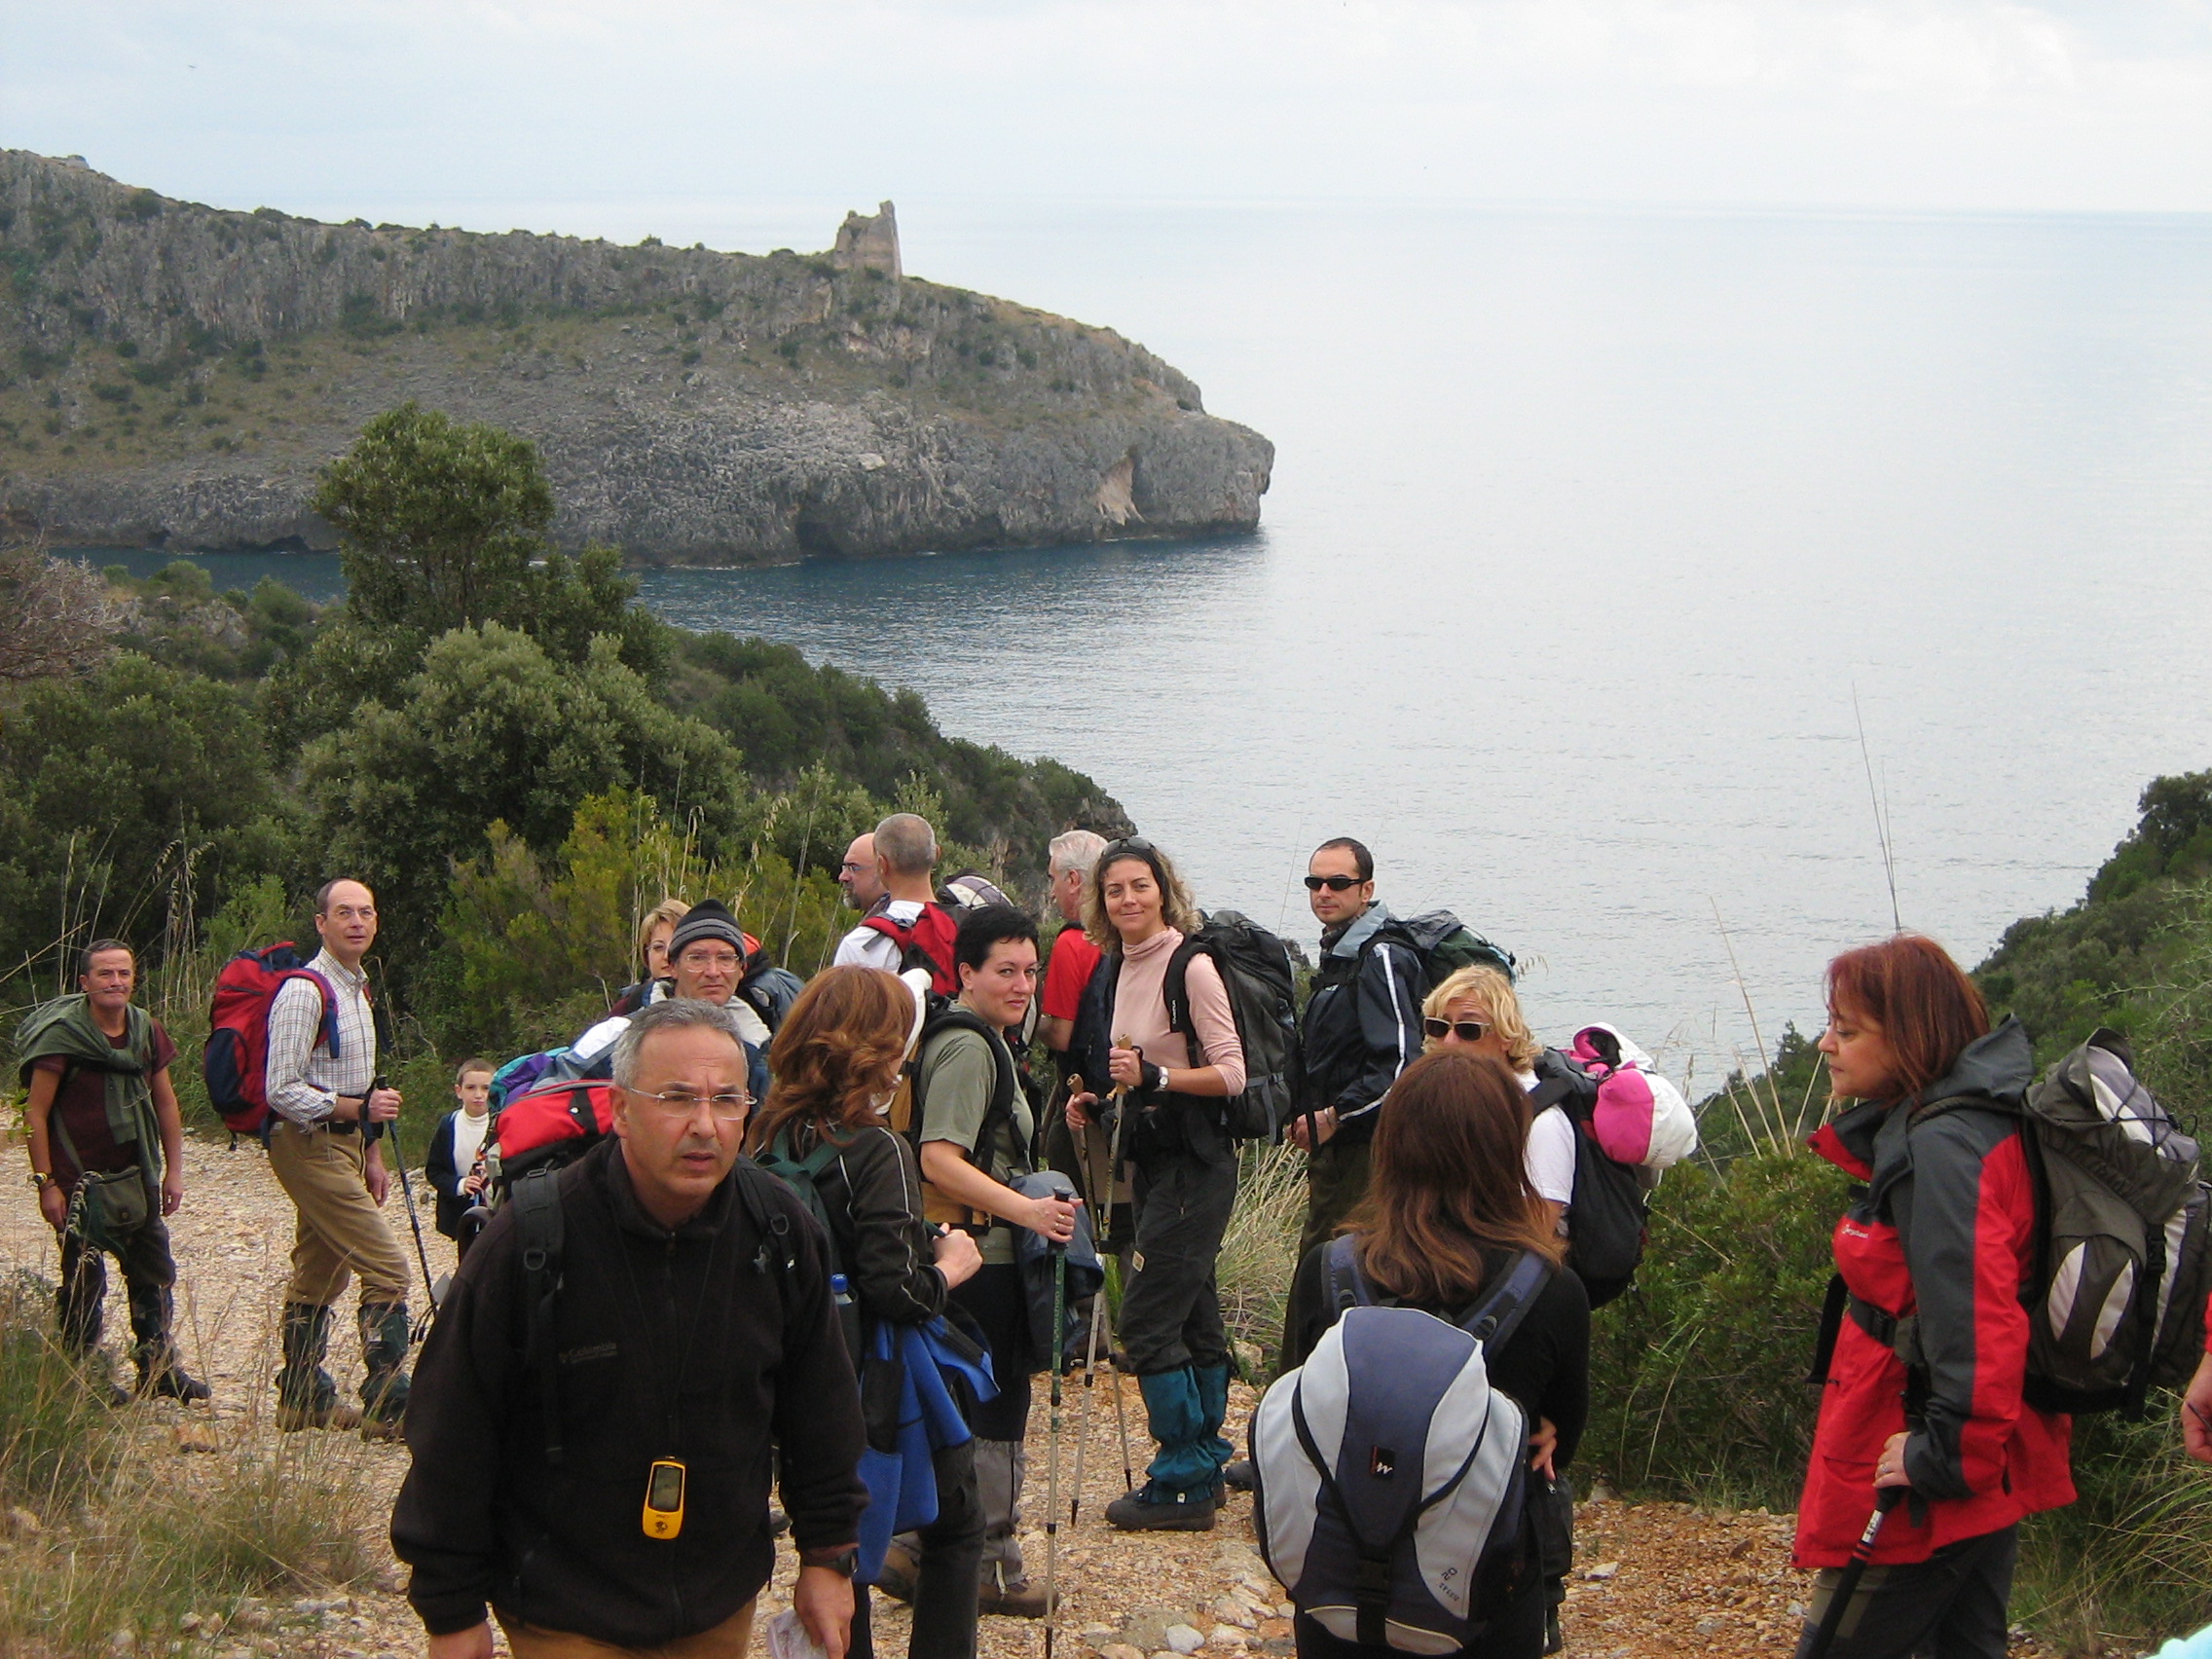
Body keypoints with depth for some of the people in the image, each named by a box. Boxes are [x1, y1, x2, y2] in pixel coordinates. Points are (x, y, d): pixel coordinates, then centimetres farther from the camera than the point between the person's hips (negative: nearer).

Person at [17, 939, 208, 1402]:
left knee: (154, 1275, 9)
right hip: (79, 1180, -5)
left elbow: (165, 1103, 14)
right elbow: (36, 1114, -11)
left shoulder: (147, 1031, 4)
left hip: (136, 1175, 6)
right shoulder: (61, 1034, -12)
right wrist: (46, 1183, -14)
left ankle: (158, 1368, 19)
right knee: (84, 1282, -1)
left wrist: (174, 1170, 11)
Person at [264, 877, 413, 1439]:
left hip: (342, 1142, 10)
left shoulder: (356, 988, 15)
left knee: (320, 1274, 15)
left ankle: (302, 1397, 23)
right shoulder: (304, 992, -16)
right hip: (309, 1144, -10)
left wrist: (371, 1154, 20)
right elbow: (283, 1092, -19)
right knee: (387, 1266, -14)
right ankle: (387, 1405, -12)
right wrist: (360, 1108, -22)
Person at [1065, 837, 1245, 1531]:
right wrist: (1096, 1101, 6)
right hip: (1151, 1156, 8)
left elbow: (1231, 1074, -16)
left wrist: (1155, 1076, -28)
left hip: (1195, 1161, -8)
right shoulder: (1119, 966, 11)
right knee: (1194, 1318, 14)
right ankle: (1205, 1467, 21)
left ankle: (1183, 1483, -3)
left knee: (1148, 1318, -10)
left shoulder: (1191, 966, -14)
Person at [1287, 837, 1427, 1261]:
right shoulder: (1336, 954, 16)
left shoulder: (1382, 958, -15)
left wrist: (1334, 1116, -19)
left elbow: (1402, 1063, -24)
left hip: (1368, 1145, -10)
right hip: (1331, 1146, 10)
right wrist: (1304, 1118, 12)